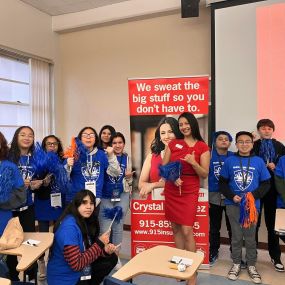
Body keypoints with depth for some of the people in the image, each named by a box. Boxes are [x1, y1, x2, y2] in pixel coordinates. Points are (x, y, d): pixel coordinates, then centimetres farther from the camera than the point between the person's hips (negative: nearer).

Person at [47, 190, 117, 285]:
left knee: (111, 258, 5)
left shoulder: (85, 221, 0)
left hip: (80, 272, 8)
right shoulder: (69, 227, -26)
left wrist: (105, 250, -12)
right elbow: (76, 264, -27)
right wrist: (100, 243, -23)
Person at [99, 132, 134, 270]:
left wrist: (128, 177, -10)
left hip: (122, 196, 3)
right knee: (105, 228, -2)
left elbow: (129, 181, 11)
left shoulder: (127, 158, 4)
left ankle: (116, 256, 26)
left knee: (118, 227, 11)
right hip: (105, 196, -2)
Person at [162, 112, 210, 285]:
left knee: (187, 231, -9)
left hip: (189, 192, -4)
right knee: (175, 228, 10)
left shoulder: (202, 147, -3)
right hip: (171, 191, 4)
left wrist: (193, 163, -21)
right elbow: (163, 167, 7)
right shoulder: (173, 144, 5)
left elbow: (204, 174, -4)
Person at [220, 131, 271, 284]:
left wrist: (254, 195, -12)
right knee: (236, 236, 10)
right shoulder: (230, 161, 0)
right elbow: (223, 182, 3)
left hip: (252, 205, 0)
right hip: (233, 205, 0)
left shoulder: (258, 161, 0)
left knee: (250, 237, 9)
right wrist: (232, 196, -11)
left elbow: (266, 183, 3)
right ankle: (236, 264, 26)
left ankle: (251, 265, 27)